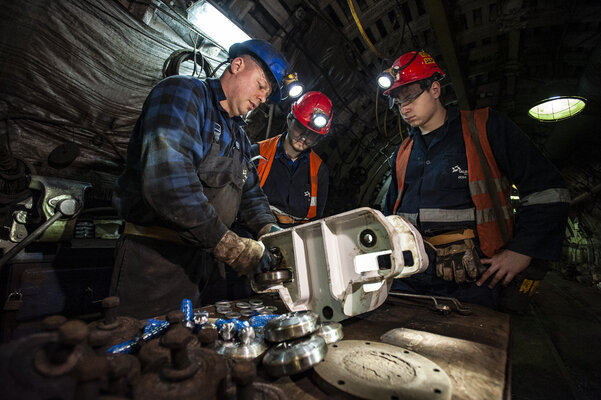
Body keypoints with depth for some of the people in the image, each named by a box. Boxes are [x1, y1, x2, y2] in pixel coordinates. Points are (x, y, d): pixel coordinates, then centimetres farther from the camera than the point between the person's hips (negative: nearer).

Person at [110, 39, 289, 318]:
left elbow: (250, 190, 18)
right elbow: (167, 179, -27)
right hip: (157, 257, -7)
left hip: (208, 258, 8)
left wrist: (267, 228, -1)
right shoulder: (182, 92, -10)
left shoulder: (239, 133, 17)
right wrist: (229, 246, -26)